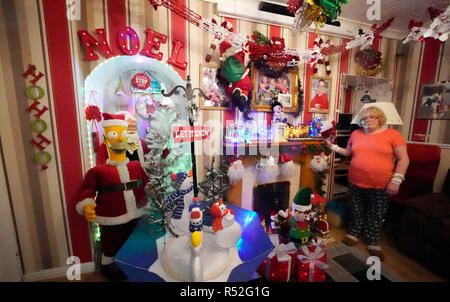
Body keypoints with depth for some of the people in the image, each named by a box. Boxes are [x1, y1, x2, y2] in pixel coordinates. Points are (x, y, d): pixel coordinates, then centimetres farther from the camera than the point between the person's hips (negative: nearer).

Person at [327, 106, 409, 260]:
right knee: (357, 211, 16)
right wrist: (333, 147, 5)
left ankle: (372, 242, 31)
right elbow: (348, 152, 16)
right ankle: (354, 233, 36)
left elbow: (403, 159, -6)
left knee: (376, 216, 12)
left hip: (381, 185, -2)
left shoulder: (393, 134, -4)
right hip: (356, 183, 2)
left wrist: (396, 180, -12)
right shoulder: (356, 134, 5)